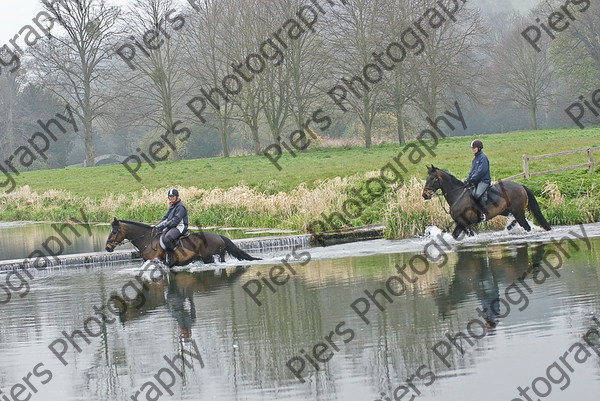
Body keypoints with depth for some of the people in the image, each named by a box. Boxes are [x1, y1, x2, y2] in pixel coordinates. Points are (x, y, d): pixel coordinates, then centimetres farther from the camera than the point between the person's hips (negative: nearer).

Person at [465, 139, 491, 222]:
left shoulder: (483, 157, -10)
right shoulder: (475, 158, 18)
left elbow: (481, 171, -18)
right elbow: (472, 171, 22)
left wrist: (471, 179, -20)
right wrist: (467, 179, 5)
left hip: (484, 180, -10)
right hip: (476, 181, 10)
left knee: (478, 195, -29)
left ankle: (483, 213, -29)